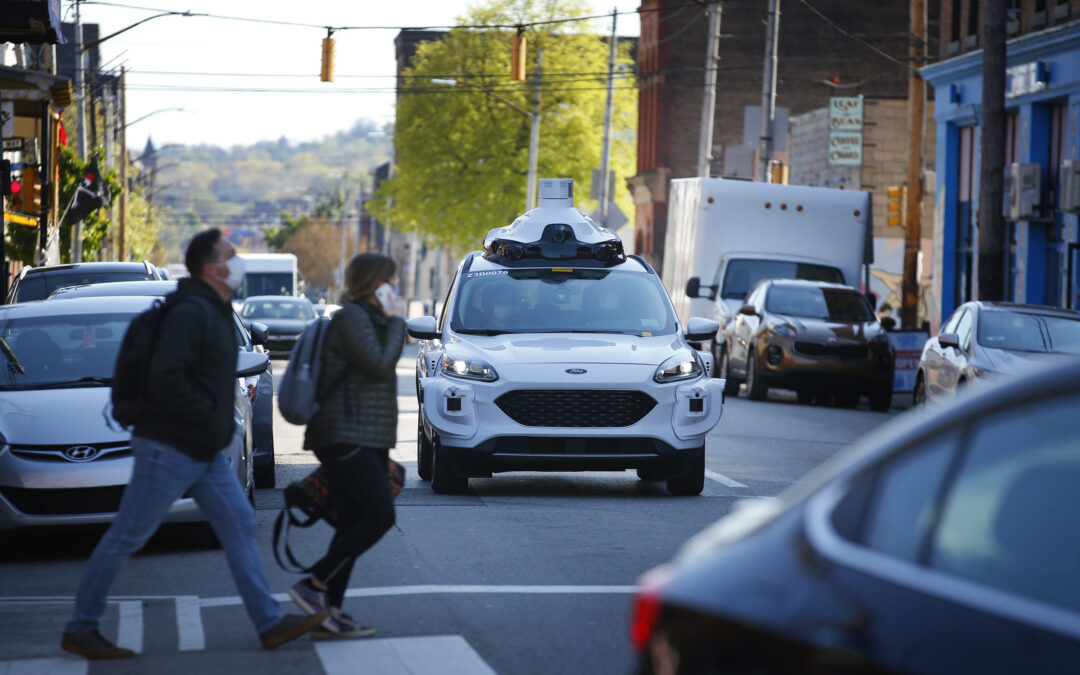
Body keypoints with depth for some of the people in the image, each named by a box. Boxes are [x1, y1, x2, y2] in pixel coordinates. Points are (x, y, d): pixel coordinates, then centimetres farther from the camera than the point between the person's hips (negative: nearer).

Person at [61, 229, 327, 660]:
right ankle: (80, 630, 6)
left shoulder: (215, 313, 14)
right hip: (169, 447, -10)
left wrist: (220, 422, 12)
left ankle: (270, 623, 8)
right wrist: (212, 418, -20)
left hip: (205, 451, 10)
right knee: (126, 538, -2)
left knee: (239, 525, 6)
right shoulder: (190, 313, -18)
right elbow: (165, 379, -26)